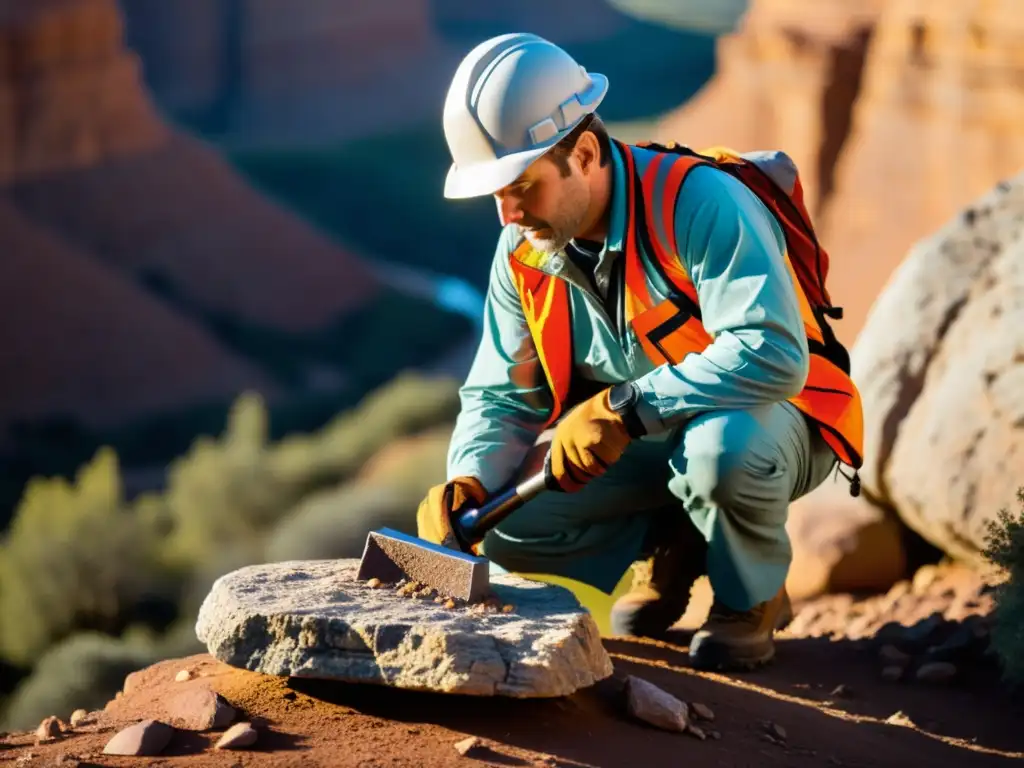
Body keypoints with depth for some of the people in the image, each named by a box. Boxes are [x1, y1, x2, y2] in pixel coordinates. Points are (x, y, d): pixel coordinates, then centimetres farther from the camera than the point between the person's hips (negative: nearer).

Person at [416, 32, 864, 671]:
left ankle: (753, 597, -8)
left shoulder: (700, 204, -29)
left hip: (764, 420, -5)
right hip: (636, 444, 6)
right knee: (511, 530, -17)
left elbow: (773, 357, -39)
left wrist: (624, 408, -39)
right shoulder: (523, 251, -7)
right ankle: (671, 545, 11)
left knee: (721, 446, -40)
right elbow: (501, 399, 0)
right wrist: (469, 482, -22)